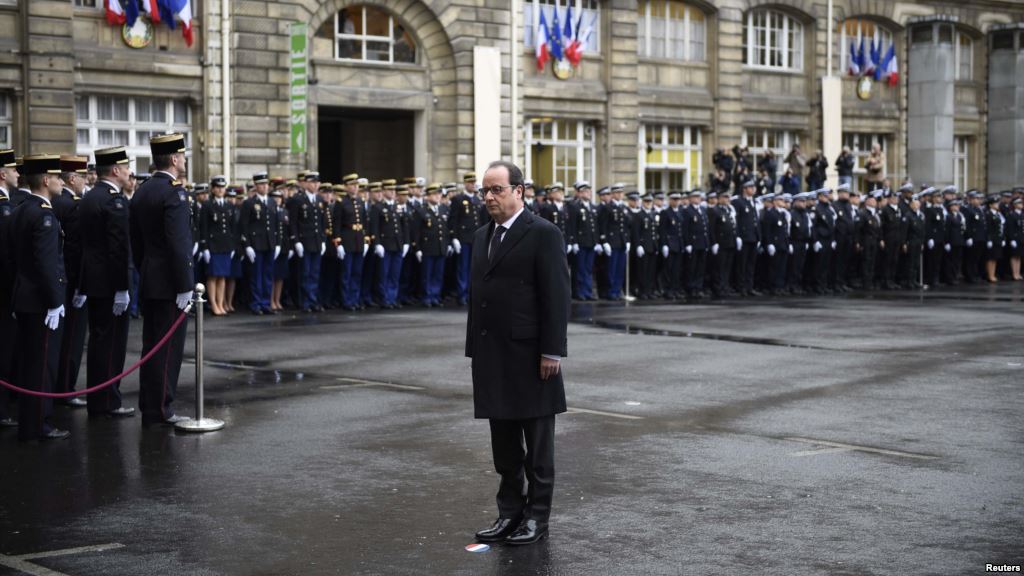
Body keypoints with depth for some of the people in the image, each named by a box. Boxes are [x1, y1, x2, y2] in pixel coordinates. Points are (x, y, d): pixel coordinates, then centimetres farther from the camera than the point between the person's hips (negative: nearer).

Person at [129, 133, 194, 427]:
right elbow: (178, 243, -21)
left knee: (151, 345, 13)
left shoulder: (141, 193, 11)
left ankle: (148, 406, 20)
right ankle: (160, 410, 0)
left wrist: (144, 274, 20)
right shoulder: (173, 192, -16)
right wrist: (184, 287, -18)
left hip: (149, 282, 9)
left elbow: (136, 242, 15)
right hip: (170, 284, -9)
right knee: (169, 347, -3)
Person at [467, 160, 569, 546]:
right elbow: (476, 294, 16)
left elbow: (556, 296, -13)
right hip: (493, 358, 7)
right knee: (504, 443, 12)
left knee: (537, 444, 4)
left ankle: (537, 516, 13)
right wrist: (475, 348, 12)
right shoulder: (483, 236, 14)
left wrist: (552, 351, -17)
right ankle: (510, 511, 20)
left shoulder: (543, 234, -9)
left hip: (531, 356, -7)